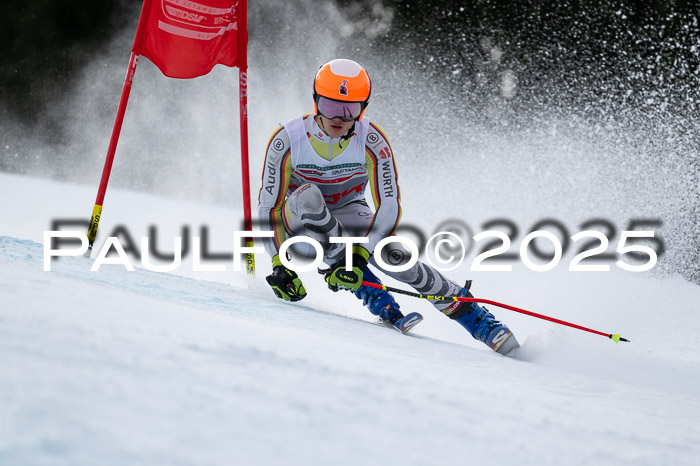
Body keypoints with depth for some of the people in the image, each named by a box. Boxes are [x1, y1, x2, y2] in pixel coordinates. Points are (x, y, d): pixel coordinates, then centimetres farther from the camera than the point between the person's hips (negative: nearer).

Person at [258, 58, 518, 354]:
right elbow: (269, 206, -19)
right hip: (300, 220, 0)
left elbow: (390, 206, -24)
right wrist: (278, 266, -28)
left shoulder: (372, 142, -23)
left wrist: (360, 255, -37)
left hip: (348, 214, 0)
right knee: (307, 195, -35)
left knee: (394, 257, -27)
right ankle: (372, 297, -31)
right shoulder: (287, 141, -24)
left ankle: (479, 321, -14)